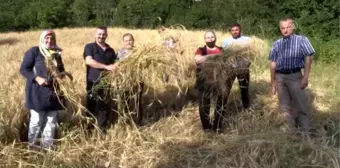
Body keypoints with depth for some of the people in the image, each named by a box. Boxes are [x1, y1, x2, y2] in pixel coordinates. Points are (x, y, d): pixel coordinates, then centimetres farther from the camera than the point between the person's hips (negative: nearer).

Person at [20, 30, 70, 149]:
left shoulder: (56, 53, 12)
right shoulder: (34, 51, -7)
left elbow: (60, 70, 24)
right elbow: (23, 69, -10)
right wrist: (37, 78, -23)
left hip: (54, 91, 6)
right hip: (38, 92, -6)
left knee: (52, 120, 11)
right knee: (37, 120, 0)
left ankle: (47, 144, 23)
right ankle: (32, 144, 17)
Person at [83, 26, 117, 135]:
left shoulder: (110, 50, 18)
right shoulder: (89, 47, 1)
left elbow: (114, 65, 23)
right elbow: (89, 61, -15)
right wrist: (106, 67, -24)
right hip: (93, 83, -4)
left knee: (106, 108, 4)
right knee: (93, 108, 2)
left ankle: (103, 130, 13)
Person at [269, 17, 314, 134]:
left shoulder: (302, 40, 0)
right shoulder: (276, 44, 10)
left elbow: (308, 59, -4)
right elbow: (273, 64, 12)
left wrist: (305, 77, -13)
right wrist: (273, 82, 11)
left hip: (295, 76, -4)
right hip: (280, 77, 4)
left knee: (301, 105, -3)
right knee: (285, 106, 9)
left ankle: (306, 131, 6)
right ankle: (291, 131, 21)